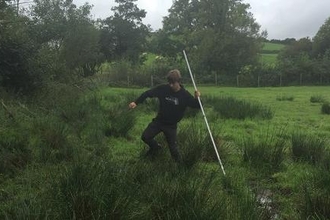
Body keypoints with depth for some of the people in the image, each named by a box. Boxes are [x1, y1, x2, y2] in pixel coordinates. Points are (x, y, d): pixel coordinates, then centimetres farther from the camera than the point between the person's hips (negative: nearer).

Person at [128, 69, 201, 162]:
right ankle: (155, 147, 33)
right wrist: (136, 102, -16)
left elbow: (197, 106, -12)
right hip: (159, 121, 2)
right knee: (145, 137, 1)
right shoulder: (163, 88, -15)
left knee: (173, 147, -1)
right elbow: (148, 93, -7)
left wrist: (197, 98, -34)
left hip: (171, 125, -2)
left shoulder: (185, 95, -17)